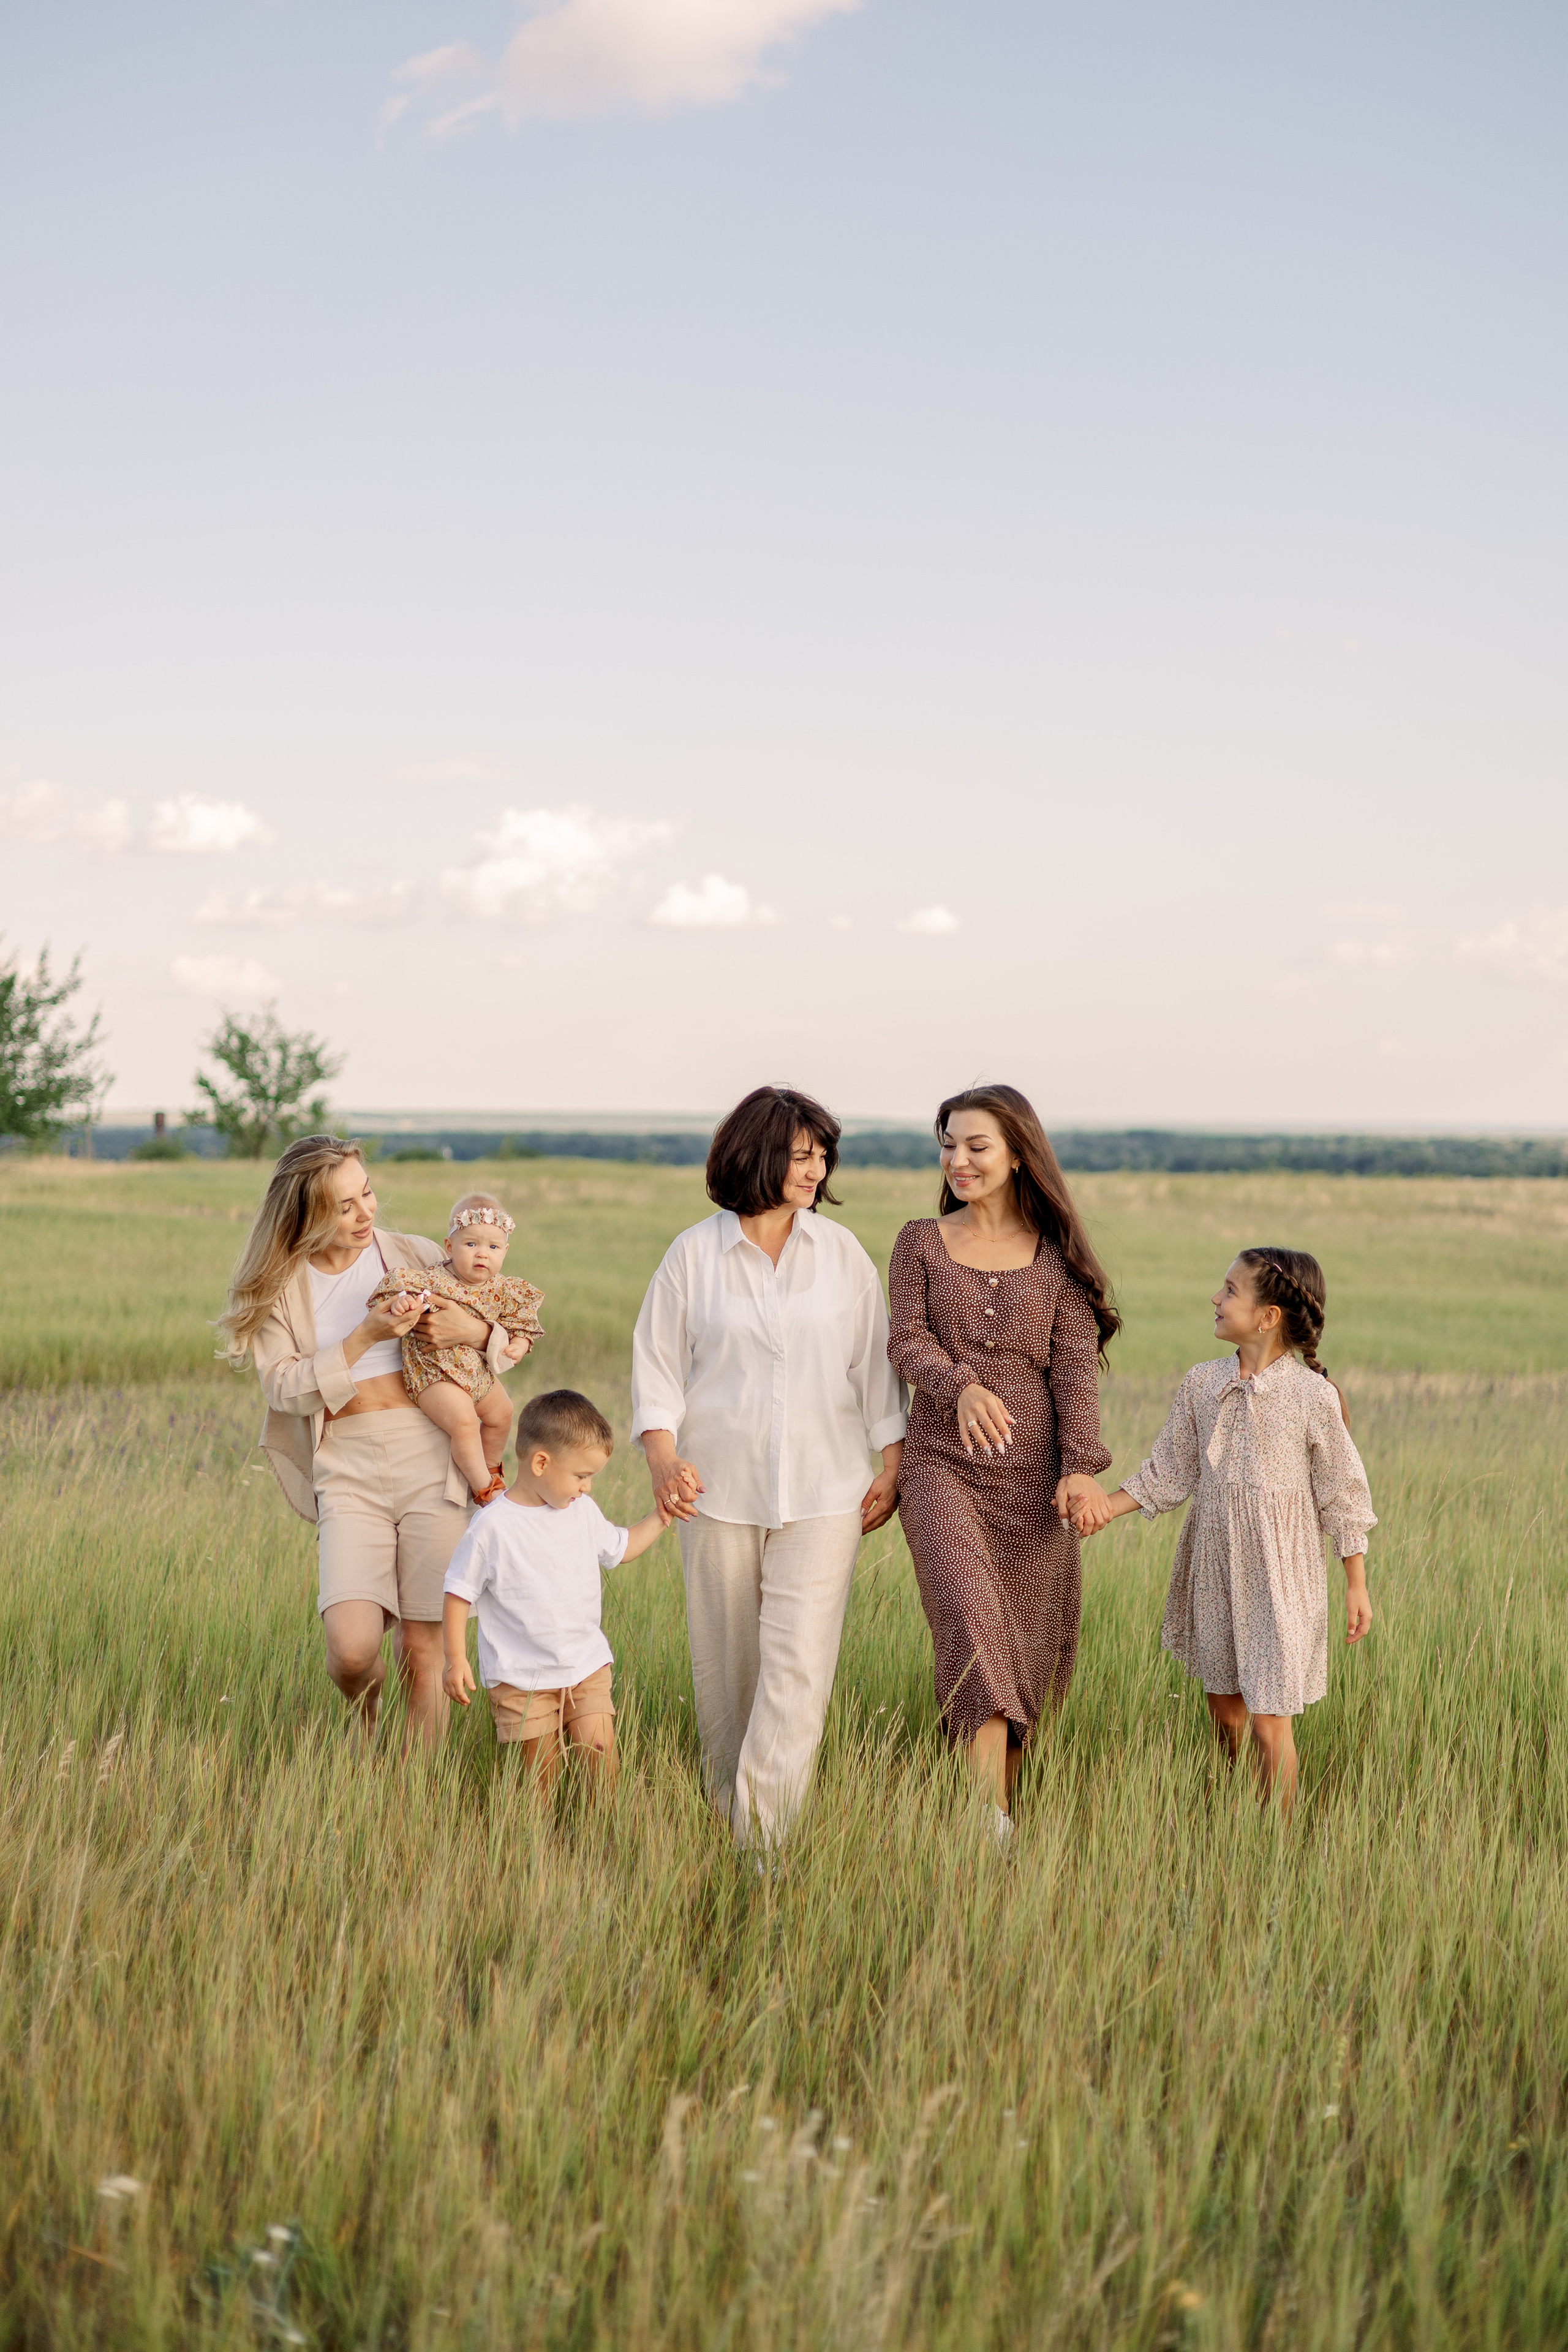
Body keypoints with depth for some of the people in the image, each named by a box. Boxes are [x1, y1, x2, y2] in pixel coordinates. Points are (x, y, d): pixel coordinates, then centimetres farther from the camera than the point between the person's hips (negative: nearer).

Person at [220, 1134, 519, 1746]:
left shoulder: (414, 1257, 6)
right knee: (351, 1649, -14)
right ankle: (365, 1706, 22)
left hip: (432, 1459, 0)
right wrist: (367, 1335, -14)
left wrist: (476, 1332, -10)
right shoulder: (278, 1286, 6)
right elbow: (284, 1386, -5)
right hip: (348, 1471, 0)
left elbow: (515, 1335, 13)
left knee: (423, 1651, -1)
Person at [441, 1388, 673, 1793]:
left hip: (587, 1666, 4)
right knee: (541, 1768, -1)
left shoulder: (583, 1511, 5)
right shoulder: (493, 1525, -13)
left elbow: (619, 1548, 24)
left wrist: (660, 1516, 15)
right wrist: (456, 1660, -12)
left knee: (600, 1746, -7)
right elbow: (459, 1592, -8)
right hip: (522, 1679, -4)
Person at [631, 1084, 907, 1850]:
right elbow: (657, 1364, 4)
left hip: (822, 1495, 0)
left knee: (798, 1666, -9)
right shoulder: (694, 1254, 2)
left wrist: (892, 1463, 6)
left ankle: (763, 1838, -7)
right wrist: (663, 1457, -10)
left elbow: (875, 1362, 10)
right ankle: (724, 1815, 24)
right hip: (720, 1492, 0)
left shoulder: (841, 1252, 6)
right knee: (724, 1665, 7)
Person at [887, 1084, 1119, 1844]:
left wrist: (1080, 1465, -13)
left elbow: (1075, 1364, 0)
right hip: (943, 1462, -1)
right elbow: (908, 1342, -2)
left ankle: (1004, 1795, 21)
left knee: (1027, 1642, 2)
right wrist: (960, 1387, -24)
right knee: (970, 1619, -17)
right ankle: (994, 1824, -23)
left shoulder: (1057, 1255, 7)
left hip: (1033, 1469, 1)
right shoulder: (920, 1243, 8)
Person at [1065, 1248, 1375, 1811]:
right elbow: (1170, 1473, 9)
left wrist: (1356, 1585, -2)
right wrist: (1110, 1502, -4)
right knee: (1224, 1708, 15)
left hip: (1280, 1575, -5)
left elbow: (1343, 1495, -4)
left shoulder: (1313, 1396, -11)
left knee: (1269, 1722, -4)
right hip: (1215, 1570, 5)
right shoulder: (1201, 1384, 2)